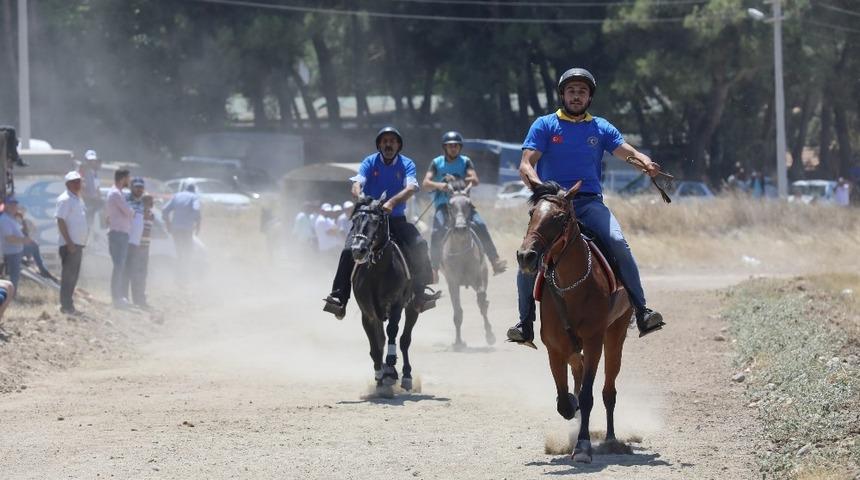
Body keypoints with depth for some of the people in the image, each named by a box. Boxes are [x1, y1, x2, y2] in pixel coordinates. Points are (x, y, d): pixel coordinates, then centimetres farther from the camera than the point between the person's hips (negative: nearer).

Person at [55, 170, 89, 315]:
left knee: (73, 276, 12)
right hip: (69, 244, -9)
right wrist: (69, 242, -21)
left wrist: (83, 241, 17)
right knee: (68, 276, -7)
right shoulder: (65, 199, -11)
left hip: (78, 243, 9)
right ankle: (66, 305, -5)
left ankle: (68, 305, 17)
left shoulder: (78, 199, 17)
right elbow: (61, 221, -17)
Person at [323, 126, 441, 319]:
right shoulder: (369, 162, 1)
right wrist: (359, 197, -37)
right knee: (348, 250, -21)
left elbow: (411, 188, -17)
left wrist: (391, 202, -35)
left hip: (396, 218, 0)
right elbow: (357, 184, -13)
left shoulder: (406, 164, 0)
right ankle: (338, 297, -17)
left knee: (419, 245, -23)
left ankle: (421, 290, -12)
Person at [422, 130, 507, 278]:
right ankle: (434, 268, -18)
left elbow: (475, 180, -10)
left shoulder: (465, 162, 6)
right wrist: (439, 185, -27)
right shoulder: (437, 163, 7)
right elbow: (426, 183, -4)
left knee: (480, 226, -22)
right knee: (437, 232, -25)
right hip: (443, 205, -1)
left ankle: (495, 261, -20)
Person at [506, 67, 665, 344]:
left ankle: (642, 312, -25)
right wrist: (538, 186, -23)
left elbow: (628, 153, 3)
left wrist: (646, 164, -21)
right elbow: (526, 165, -2)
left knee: (618, 243, -25)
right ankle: (525, 324, -8)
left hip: (589, 202, 1)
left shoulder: (601, 129, 15)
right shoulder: (544, 126, 8)